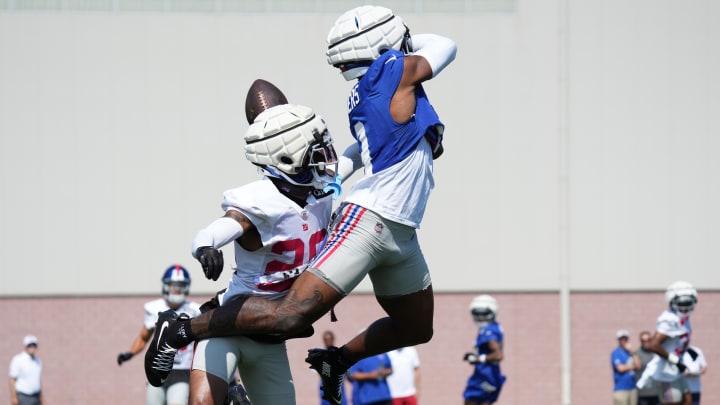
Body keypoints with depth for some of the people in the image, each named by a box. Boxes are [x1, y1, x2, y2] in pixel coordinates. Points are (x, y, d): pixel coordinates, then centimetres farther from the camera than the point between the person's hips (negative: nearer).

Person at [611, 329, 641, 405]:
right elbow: (620, 368, -15)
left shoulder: (630, 352, 13)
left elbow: (638, 366, 1)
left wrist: (632, 352, -5)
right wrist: (632, 366, 1)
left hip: (632, 387, 6)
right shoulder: (616, 353, -4)